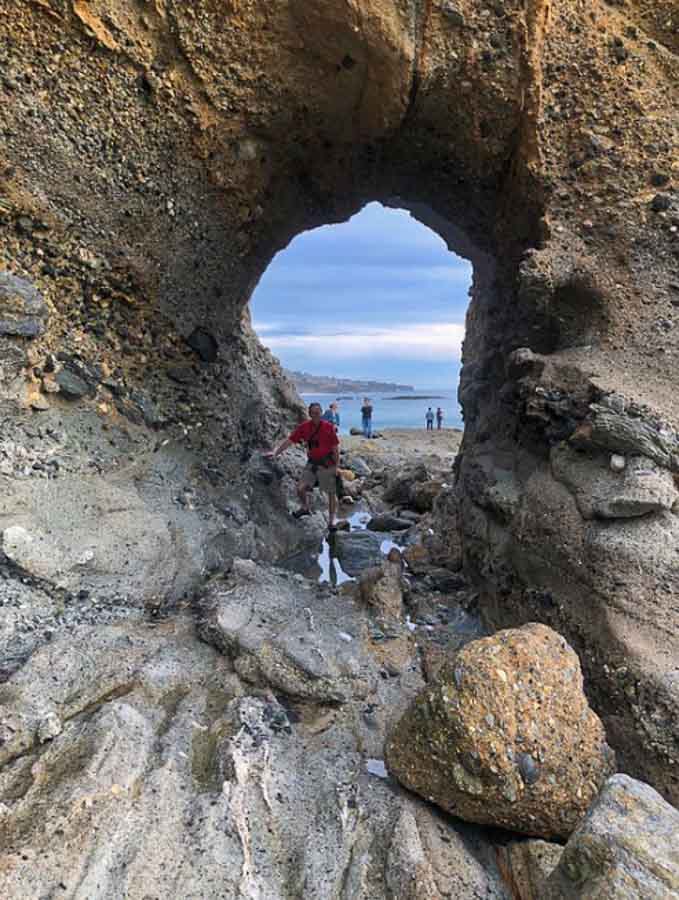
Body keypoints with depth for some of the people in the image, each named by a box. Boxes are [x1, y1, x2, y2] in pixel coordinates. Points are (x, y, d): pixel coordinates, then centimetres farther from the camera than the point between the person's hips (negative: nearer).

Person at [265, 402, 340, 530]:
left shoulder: (328, 427, -10)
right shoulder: (304, 427, -2)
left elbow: (335, 448, -6)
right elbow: (289, 441, -2)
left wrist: (336, 467, -7)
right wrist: (275, 452, -11)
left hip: (327, 464, -3)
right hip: (311, 463, 3)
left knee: (331, 493, 4)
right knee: (300, 488, -4)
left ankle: (331, 520, 20)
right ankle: (305, 508, 26)